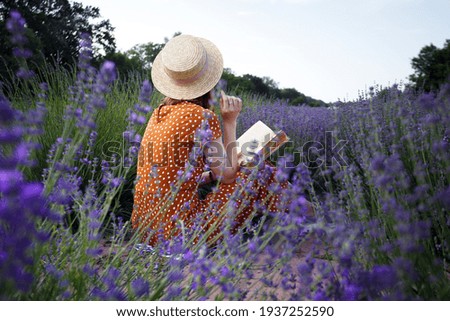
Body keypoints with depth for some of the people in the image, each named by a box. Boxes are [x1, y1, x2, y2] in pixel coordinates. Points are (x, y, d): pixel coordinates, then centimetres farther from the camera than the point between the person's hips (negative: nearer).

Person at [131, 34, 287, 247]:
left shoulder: (160, 112, 6)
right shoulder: (203, 117, -17)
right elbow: (227, 174, -6)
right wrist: (230, 122, -2)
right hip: (179, 229, -8)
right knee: (266, 176, 6)